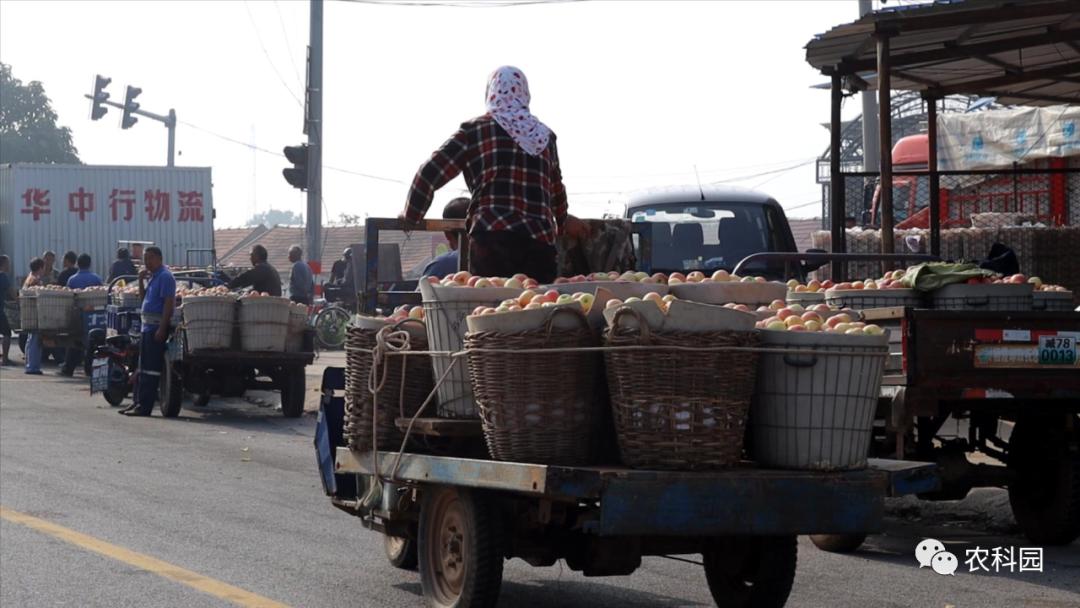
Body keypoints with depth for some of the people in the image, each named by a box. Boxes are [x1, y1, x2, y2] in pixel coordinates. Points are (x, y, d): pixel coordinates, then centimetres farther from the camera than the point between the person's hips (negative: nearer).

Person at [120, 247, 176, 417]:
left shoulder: (165, 277, -12)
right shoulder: (153, 276, 18)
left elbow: (168, 303, -19)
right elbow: (144, 297, 26)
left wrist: (162, 329, -24)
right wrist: (141, 281, 8)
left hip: (157, 327, -10)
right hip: (147, 326, 10)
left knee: (151, 368, -8)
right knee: (142, 366, 14)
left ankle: (144, 406, -8)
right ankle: (138, 401, 20)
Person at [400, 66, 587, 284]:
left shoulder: (474, 131, 9)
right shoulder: (544, 136, 19)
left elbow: (429, 174, 6)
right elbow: (557, 190, 31)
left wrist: (410, 217, 21)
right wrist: (562, 223, 50)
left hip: (491, 238, -3)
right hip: (540, 243, 3)